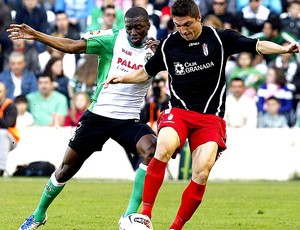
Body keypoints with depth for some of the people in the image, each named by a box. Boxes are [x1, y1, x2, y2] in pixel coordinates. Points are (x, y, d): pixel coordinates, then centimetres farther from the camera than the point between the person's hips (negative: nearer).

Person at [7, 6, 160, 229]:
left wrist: (157, 54, -30)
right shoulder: (112, 39, -5)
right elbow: (72, 45, -9)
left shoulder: (154, 49, -1)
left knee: (152, 152, -28)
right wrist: (34, 34, -16)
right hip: (99, 115, 0)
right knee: (68, 167, 6)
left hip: (129, 120, 0)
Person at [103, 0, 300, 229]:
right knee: (164, 148, -30)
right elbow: (146, 72, 19)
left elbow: (257, 45, -11)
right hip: (178, 111, 1)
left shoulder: (219, 38, -2)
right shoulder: (168, 45, 6)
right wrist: (122, 78, 2)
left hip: (211, 118, 0)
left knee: (201, 174, -13)